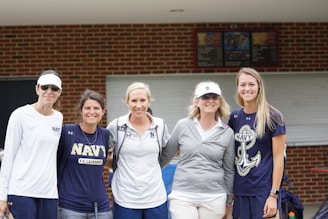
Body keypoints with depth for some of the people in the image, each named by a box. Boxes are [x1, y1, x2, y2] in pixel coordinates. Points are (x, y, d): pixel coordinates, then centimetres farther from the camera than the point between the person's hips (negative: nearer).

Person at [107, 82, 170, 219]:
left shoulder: (160, 125, 3)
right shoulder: (116, 126, -4)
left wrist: (153, 168, 10)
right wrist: (116, 166, 5)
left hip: (156, 198, 2)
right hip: (125, 200, -2)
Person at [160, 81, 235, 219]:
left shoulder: (227, 133, 2)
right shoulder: (182, 126, 0)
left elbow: (229, 170, 9)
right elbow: (165, 156, 9)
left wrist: (228, 202, 12)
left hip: (214, 198, 1)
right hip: (182, 196, -1)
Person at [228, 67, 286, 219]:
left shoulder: (272, 117, -5)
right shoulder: (234, 117, 8)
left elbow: (278, 158, -7)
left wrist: (274, 194, -12)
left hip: (263, 191, -4)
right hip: (240, 192, 4)